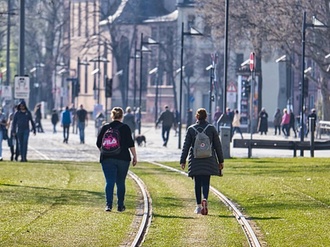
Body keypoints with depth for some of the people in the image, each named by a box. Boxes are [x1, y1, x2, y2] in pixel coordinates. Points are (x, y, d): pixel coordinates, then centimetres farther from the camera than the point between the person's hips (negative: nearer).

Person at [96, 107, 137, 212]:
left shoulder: (105, 127, 3)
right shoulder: (125, 128, -2)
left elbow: (99, 143, 7)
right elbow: (130, 144, -5)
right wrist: (135, 156, 1)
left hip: (107, 159, 0)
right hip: (123, 158, 0)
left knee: (109, 182, -3)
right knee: (121, 183, 10)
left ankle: (109, 204, -17)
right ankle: (120, 205, 13)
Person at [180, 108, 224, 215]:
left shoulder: (191, 129, 0)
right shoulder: (211, 129, 0)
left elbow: (186, 146, 1)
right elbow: (217, 146, 3)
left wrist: (182, 161, 6)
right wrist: (220, 161, 10)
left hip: (195, 161, 0)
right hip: (208, 160, 0)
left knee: (197, 183, 9)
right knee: (206, 182, 0)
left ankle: (198, 205, 11)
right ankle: (205, 199, -27)